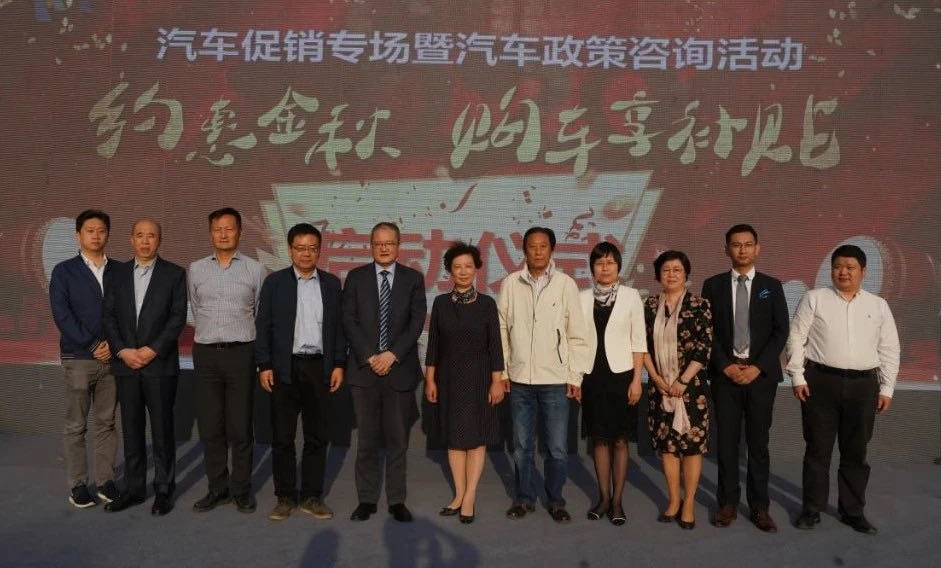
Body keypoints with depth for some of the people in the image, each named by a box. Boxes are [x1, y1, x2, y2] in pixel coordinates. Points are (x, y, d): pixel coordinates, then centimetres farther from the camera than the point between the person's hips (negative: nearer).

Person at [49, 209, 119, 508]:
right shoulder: (64, 271, 1)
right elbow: (61, 314, -6)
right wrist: (92, 346, -11)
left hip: (111, 358, 2)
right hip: (78, 359, -2)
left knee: (106, 422, 8)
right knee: (76, 425, 5)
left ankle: (105, 480, 16)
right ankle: (78, 484, 14)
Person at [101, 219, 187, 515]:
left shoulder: (174, 274, 1)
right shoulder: (116, 273, 10)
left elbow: (178, 317, -5)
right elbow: (109, 316, 6)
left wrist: (153, 350, -14)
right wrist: (122, 351, -7)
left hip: (160, 364, -3)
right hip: (125, 365, 3)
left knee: (162, 430, 3)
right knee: (131, 430, 10)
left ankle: (163, 490, 14)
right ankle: (134, 488, 21)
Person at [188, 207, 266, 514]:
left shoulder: (255, 269, 0)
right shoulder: (196, 269, 7)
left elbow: (262, 313, 7)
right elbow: (196, 311, 18)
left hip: (241, 353, -2)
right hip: (206, 353, 2)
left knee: (240, 427, 3)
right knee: (209, 426, 7)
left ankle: (241, 489, 15)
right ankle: (217, 488, 20)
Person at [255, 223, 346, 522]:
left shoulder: (331, 283, 8)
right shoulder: (274, 281, 3)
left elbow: (339, 326, 7)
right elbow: (263, 326, 1)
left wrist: (339, 364, 0)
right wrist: (264, 365, -6)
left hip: (319, 368, 2)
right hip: (284, 368, -1)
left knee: (317, 436, 7)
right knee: (283, 437, 5)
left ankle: (312, 497, 18)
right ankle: (285, 497, 17)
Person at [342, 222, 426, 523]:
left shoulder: (413, 278, 6)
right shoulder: (356, 277, 6)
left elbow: (417, 322, -2)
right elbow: (349, 321, 0)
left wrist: (392, 355, -11)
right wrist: (370, 357, -10)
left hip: (400, 369, 0)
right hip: (364, 368, 0)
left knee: (398, 439, 6)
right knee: (367, 439, 6)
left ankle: (397, 500, 16)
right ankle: (367, 499, 17)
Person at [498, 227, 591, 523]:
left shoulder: (566, 284, -3)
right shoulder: (510, 284, 0)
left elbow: (577, 334, 0)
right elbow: (501, 329, 5)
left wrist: (575, 377, -1)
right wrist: (501, 371, 3)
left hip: (555, 380, -1)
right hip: (520, 379, 2)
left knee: (557, 448, 4)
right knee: (522, 445, 13)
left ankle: (556, 501, 23)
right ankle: (524, 498, 29)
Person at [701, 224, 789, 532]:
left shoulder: (771, 285, 6)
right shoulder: (713, 285, 5)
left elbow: (781, 331, 1)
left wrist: (758, 367, -9)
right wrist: (725, 366, -8)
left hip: (761, 373, 0)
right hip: (725, 373, 0)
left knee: (758, 442, 5)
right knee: (726, 441, 5)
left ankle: (759, 507, 15)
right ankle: (728, 503, 15)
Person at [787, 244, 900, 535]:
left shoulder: (878, 305, 8)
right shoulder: (814, 299, 1)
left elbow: (890, 350, 10)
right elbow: (796, 338, -1)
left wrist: (886, 388, 5)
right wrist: (797, 377, -6)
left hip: (863, 385, 2)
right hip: (820, 382, -2)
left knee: (855, 452, 11)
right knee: (817, 449, 6)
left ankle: (853, 511, 25)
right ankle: (812, 508, 18)